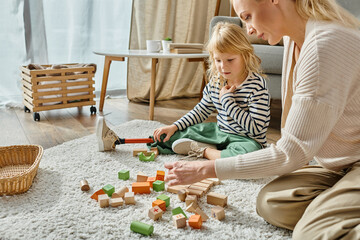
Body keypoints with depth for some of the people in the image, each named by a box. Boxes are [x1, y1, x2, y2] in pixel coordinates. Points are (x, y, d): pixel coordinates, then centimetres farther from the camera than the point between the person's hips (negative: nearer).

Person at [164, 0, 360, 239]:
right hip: (339, 165, 9)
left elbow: (291, 153, -25)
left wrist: (207, 169, -20)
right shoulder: (294, 38, 2)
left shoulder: (325, 44, -27)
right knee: (270, 204, -8)